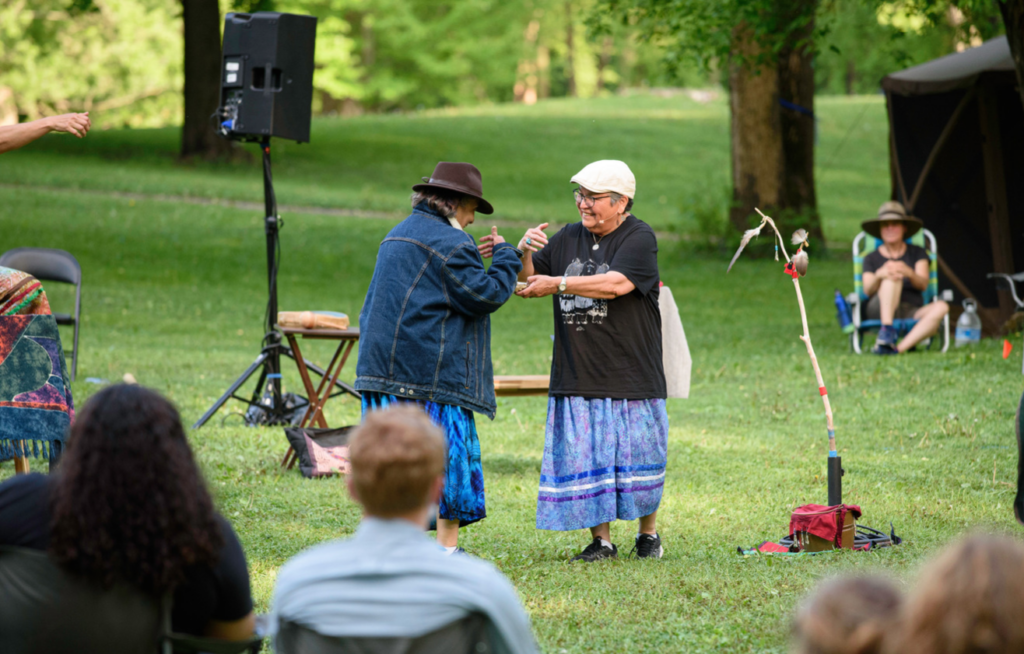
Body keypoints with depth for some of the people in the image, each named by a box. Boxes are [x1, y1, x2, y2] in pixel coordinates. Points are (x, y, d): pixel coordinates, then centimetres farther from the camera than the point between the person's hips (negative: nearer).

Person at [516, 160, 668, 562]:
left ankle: (648, 534, 22)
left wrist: (557, 284, -19)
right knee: (584, 461, 1)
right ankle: (601, 540, 11)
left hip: (632, 376, -4)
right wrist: (524, 253, -9)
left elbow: (616, 283, -21)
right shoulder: (567, 239, 12)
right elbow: (526, 281, 13)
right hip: (577, 378, 4)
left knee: (638, 460, 3)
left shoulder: (639, 238, -5)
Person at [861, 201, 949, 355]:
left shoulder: (917, 253, 14)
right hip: (879, 312, -1)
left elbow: (923, 284, -4)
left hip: (912, 315, 1)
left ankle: (899, 348, -44)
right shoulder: (871, 259, 13)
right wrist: (878, 275, -28)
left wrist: (908, 272, -28)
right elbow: (867, 291, -4)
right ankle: (887, 328, -47)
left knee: (941, 307, -31)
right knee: (892, 277, -28)